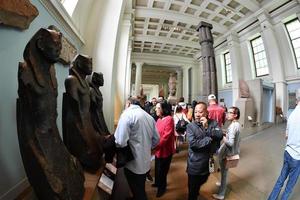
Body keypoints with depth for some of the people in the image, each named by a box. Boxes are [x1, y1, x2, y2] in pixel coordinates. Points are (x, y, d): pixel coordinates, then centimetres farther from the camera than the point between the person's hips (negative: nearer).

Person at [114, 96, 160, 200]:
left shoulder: (127, 114, -19)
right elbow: (156, 139, 7)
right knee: (141, 189, 28)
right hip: (146, 162, 6)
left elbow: (120, 142, -27)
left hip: (134, 163, -6)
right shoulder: (149, 116, 2)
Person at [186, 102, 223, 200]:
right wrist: (209, 139, -20)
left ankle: (196, 192, 62)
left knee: (200, 183, 32)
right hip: (195, 165, -4)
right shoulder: (190, 126, -16)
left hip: (208, 163, 4)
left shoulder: (213, 123, -7)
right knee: (192, 190, 15)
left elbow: (220, 136, -20)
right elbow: (193, 144, -25)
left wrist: (207, 128, -31)